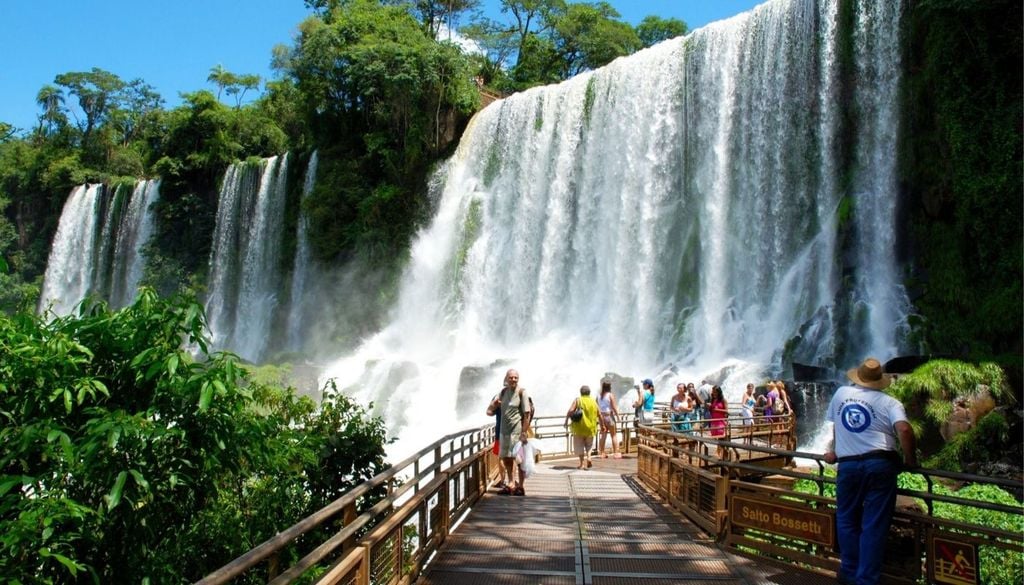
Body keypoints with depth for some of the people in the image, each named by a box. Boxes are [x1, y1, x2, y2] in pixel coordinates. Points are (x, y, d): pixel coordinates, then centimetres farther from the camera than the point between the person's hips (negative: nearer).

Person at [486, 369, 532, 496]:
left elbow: (527, 414, -13)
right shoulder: (503, 392, 7)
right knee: (506, 459, 14)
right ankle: (511, 485, 28)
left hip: (517, 431, -6)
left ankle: (520, 487, 14)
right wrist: (493, 405, -11)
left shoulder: (521, 392, -10)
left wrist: (524, 433, -18)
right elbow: (490, 411, 12)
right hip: (504, 431, 6)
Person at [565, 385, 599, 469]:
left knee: (579, 446, 8)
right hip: (591, 427, 3)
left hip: (579, 427, -3)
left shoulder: (578, 400, -4)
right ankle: (588, 457, -1)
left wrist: (566, 420, -8)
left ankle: (582, 463, 6)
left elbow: (570, 411, -17)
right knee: (589, 445, 21)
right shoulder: (593, 401, 7)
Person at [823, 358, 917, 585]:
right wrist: (910, 459, -1)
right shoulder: (889, 403, 1)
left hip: (848, 466, 2)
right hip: (880, 465, -2)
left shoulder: (841, 393, 12)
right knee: (874, 527, 3)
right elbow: (904, 429, -15)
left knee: (847, 520, 17)